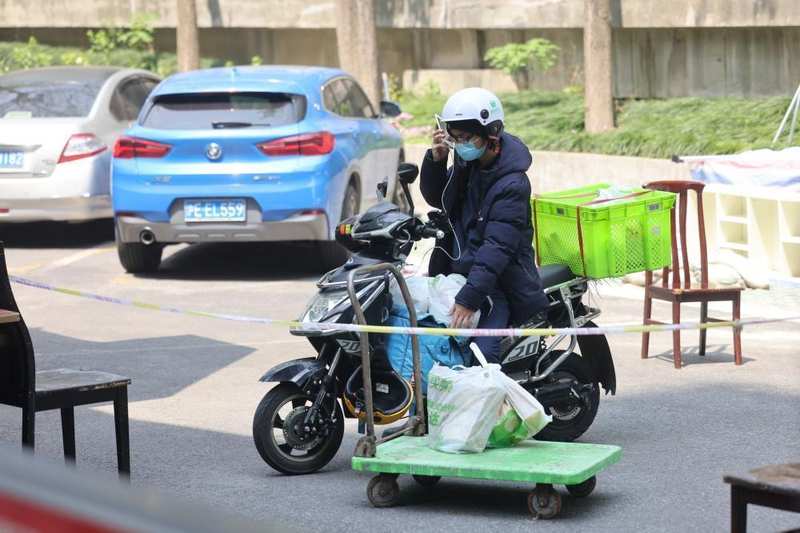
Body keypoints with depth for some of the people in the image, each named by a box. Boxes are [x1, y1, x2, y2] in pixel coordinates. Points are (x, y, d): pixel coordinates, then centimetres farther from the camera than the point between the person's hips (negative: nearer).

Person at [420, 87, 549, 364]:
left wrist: (469, 299, -32)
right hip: (455, 273, 8)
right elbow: (435, 198, 21)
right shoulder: (465, 163, 7)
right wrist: (435, 160, 0)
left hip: (496, 286, -8)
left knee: (481, 356, -24)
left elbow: (498, 246, -25)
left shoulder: (512, 183, -19)